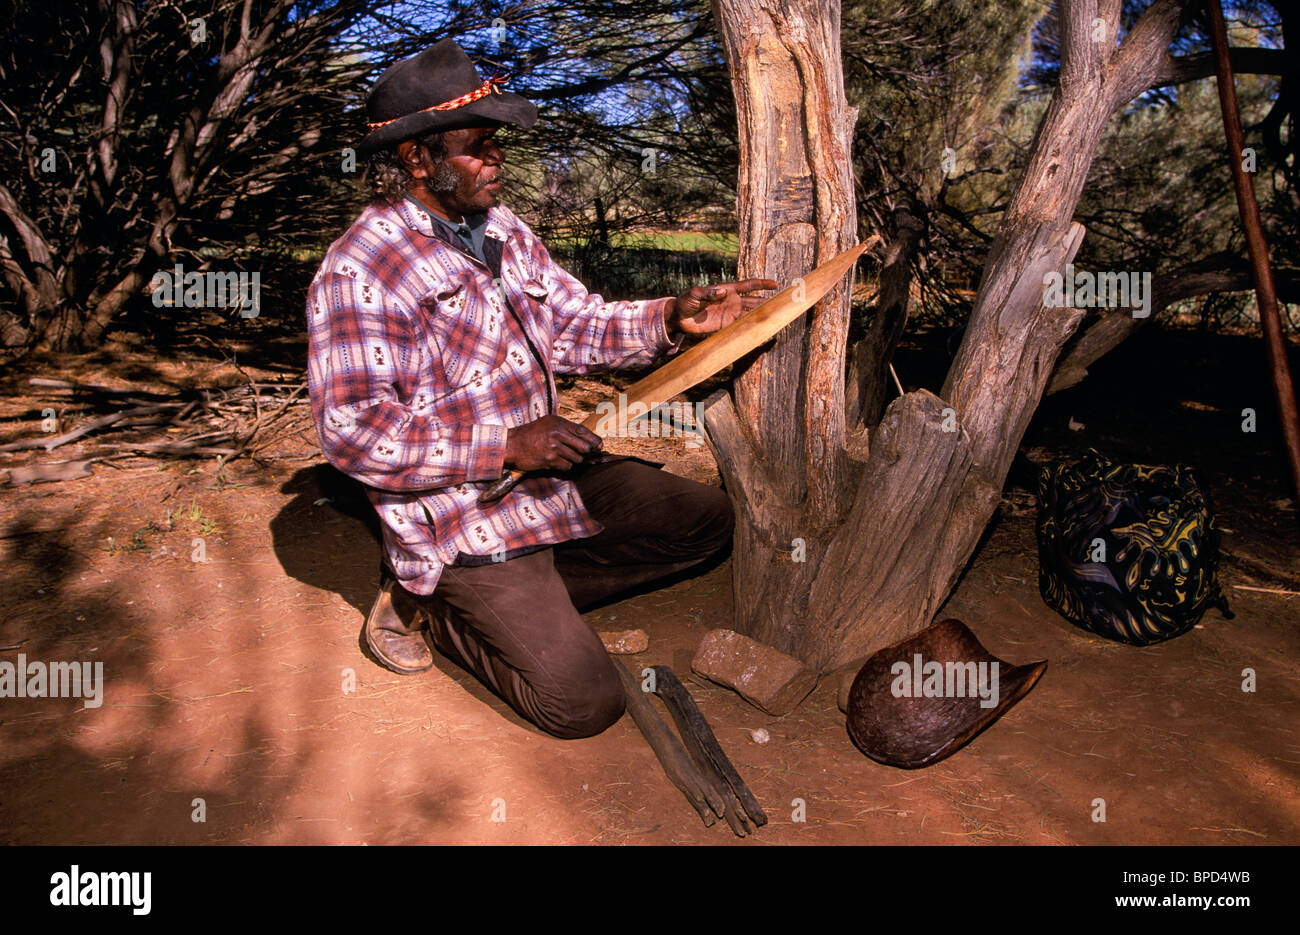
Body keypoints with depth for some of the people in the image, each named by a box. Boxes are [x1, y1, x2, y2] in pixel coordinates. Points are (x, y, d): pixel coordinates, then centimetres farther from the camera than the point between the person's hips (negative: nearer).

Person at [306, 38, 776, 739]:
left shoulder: (500, 230, 9)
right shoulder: (358, 273, -18)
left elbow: (574, 325, 11)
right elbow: (350, 431, -23)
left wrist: (670, 320, -7)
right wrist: (506, 444, -26)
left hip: (549, 472, 8)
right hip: (464, 519, -8)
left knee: (706, 521, 10)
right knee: (584, 703, -10)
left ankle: (526, 595, 9)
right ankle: (425, 603, 10)